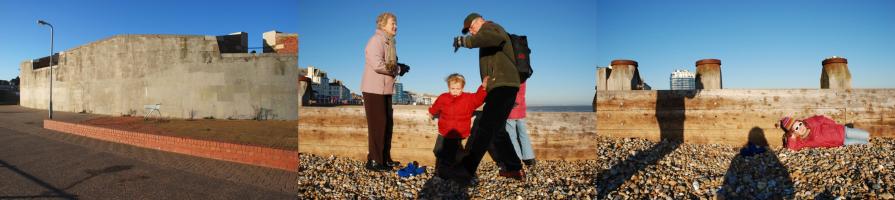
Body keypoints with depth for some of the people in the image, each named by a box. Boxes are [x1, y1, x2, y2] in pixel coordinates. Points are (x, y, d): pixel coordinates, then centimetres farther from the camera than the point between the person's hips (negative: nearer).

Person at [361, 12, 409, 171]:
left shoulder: (388, 42, 18)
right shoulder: (376, 41, -12)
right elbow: (378, 65, -25)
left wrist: (399, 67, 4)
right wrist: (398, 69, -14)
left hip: (385, 90, 9)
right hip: (374, 90, -9)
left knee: (387, 124, 11)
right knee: (377, 125, -8)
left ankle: (385, 159, 19)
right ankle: (374, 161, -2)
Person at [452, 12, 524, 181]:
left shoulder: (490, 27, -1)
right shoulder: (489, 34, 30)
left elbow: (495, 37, -29)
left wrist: (465, 41, -26)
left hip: (502, 86, -11)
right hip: (504, 87, 11)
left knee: (486, 128, -18)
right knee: (497, 130, 16)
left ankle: (466, 169, -25)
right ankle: (515, 169, 19)